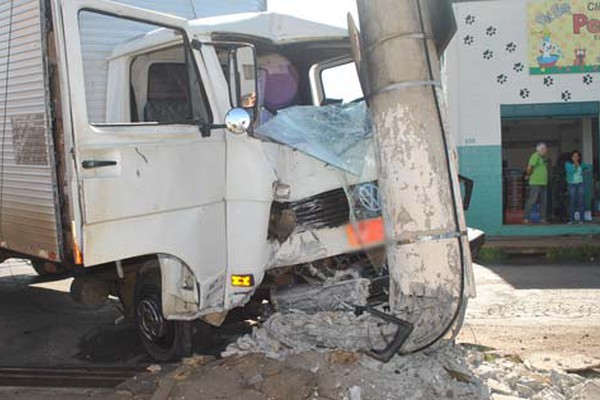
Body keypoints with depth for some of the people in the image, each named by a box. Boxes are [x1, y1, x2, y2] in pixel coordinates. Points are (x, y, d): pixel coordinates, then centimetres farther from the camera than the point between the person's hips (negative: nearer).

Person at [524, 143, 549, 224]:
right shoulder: (536, 156, -11)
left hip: (543, 183, 9)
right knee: (531, 201, -9)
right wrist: (529, 175, -4)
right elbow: (529, 167, -20)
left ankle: (543, 219, 12)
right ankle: (526, 218, -5)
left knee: (544, 202, 7)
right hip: (535, 183, -9)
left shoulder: (543, 158, 18)